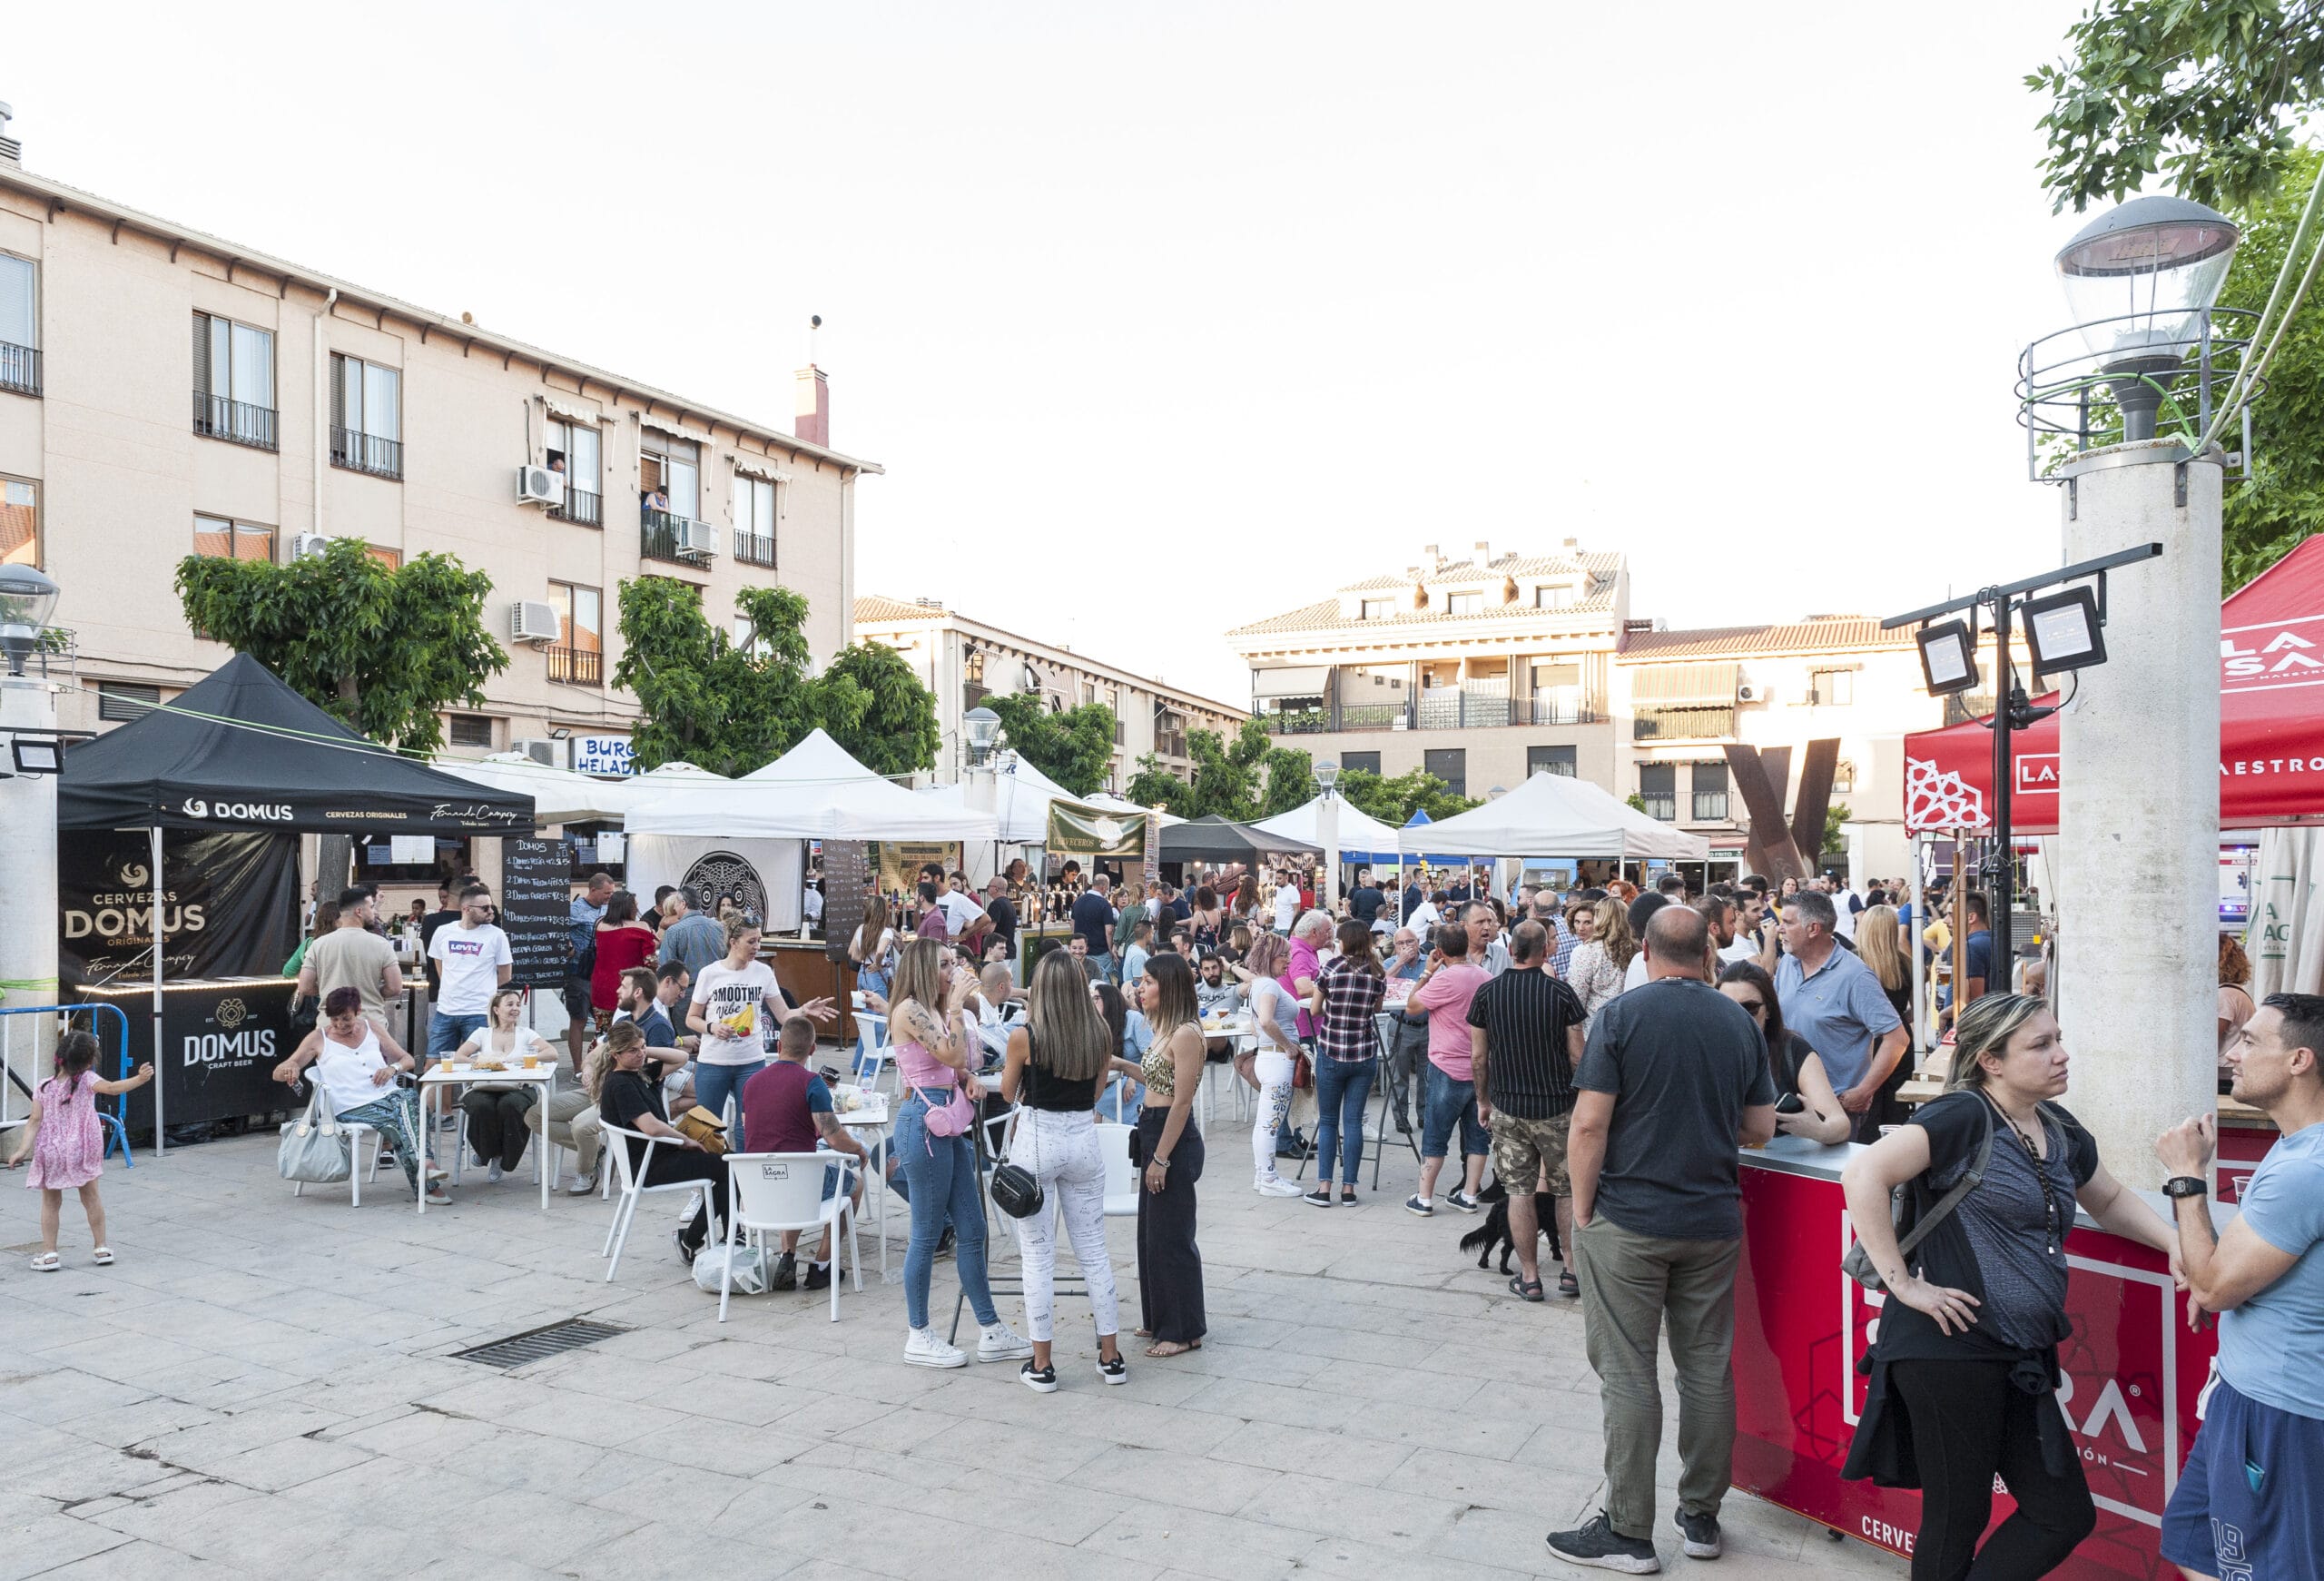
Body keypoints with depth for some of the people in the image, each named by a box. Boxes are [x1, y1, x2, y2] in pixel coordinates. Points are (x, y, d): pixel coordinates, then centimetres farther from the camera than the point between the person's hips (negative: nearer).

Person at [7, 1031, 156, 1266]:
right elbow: (111, 1088, -28)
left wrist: (23, 1150, -6)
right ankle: (101, 1247, 20)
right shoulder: (87, 1079, -9)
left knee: (50, 1202, 12)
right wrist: (139, 1079, -35)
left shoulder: (44, 1087, 0)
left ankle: (49, 1253, 10)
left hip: (50, 1153, 1)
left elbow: (35, 1121, -6)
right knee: (91, 1198, 14)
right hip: (81, 1151, -1)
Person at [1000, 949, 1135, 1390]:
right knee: (1094, 1251, 13)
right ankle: (1111, 1358, 18)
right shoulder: (1100, 1036, -2)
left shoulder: (1024, 1037, -12)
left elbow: (1008, 1093, 4)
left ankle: (1041, 1365, 11)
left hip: (1036, 1141, -3)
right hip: (1083, 1138, 3)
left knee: (1038, 1257, 6)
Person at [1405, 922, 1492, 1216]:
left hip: (1448, 1068, -6)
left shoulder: (1446, 978, -17)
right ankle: (1469, 1195, 16)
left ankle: (1424, 1198, 5)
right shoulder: (1486, 977, 5)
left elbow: (1412, 1005, -9)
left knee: (1435, 1136, 2)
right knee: (1476, 1135, 11)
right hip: (1482, 1068, 6)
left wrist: (1427, 972, -3)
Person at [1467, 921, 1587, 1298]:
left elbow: (1478, 1057, 1)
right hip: (1557, 1107, -1)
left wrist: (1483, 1101, 13)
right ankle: (1572, 1271, 18)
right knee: (1567, 1191, 13)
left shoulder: (1487, 994, -3)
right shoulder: (1561, 993, -8)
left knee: (1520, 1192, 7)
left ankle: (1529, 1278, 11)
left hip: (1507, 1108, 1)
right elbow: (1577, 1057, -6)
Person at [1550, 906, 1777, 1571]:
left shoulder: (1621, 1016, -11)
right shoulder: (1740, 1024, 2)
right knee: (1709, 1370, 13)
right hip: (1713, 1220, 5)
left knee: (1628, 1374, 3)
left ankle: (1628, 1532, 10)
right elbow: (1761, 1129, 9)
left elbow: (1590, 1124, -15)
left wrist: (1583, 1212, -6)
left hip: (1628, 1222, -4)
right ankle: (1701, 1518, 26)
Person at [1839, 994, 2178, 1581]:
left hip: (2021, 1358, 8)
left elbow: (2109, 1201, 30)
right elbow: (1864, 1174, -24)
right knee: (1957, 1522, 5)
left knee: (2065, 1514, 11)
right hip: (1947, 1350, -8)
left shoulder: (2060, 1130, 11)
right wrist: (1902, 1282, -21)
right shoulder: (1963, 1116, -14)